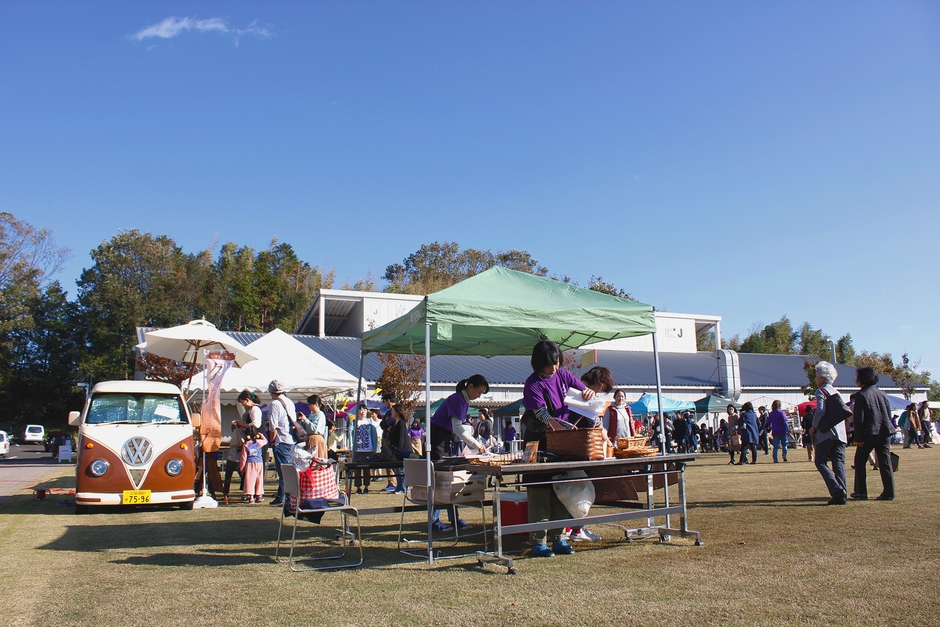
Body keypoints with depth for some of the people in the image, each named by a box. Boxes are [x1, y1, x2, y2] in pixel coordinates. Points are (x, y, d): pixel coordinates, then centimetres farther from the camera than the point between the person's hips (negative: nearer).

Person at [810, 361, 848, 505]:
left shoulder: (821, 391, -6)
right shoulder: (836, 392, 18)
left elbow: (820, 411, -19)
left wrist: (813, 427, -8)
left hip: (826, 433, -7)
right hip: (840, 433, 7)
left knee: (821, 462, -2)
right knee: (839, 463, 4)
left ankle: (837, 491, -16)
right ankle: (842, 495, -2)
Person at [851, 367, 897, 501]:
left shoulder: (861, 394, -8)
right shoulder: (881, 393, 11)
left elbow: (859, 418, -11)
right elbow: (889, 414, 14)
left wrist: (858, 438, -10)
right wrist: (887, 429, 19)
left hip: (869, 433, -6)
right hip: (884, 432, 6)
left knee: (860, 461, 7)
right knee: (885, 462, 5)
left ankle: (861, 492, 8)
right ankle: (889, 493, 3)